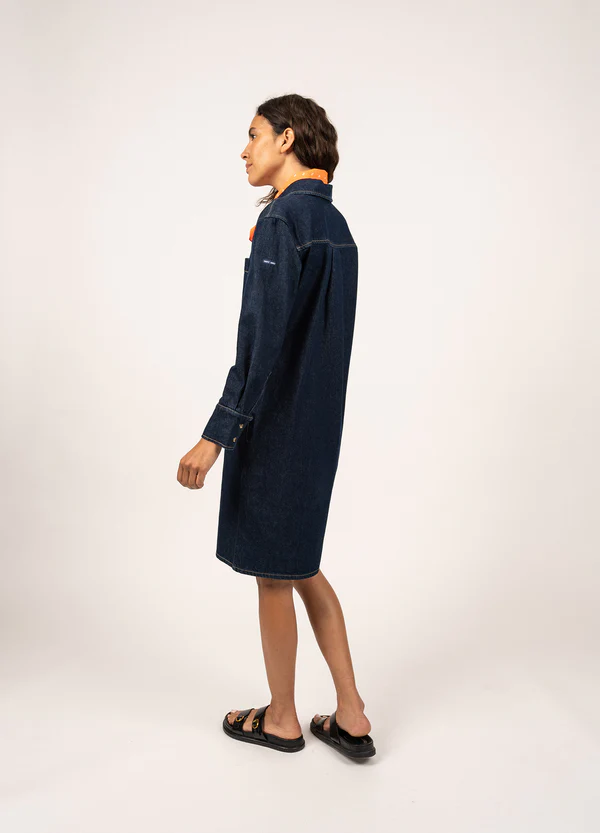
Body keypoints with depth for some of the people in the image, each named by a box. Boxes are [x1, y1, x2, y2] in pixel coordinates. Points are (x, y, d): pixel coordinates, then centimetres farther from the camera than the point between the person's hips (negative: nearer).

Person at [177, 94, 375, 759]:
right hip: (319, 423, 9)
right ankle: (351, 717, 24)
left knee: (273, 574, 7)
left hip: (274, 426, -9)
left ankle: (281, 718, 26)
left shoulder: (281, 219, -15)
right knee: (301, 565, 18)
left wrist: (216, 435, -22)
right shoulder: (334, 222, 12)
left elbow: (263, 340, -23)